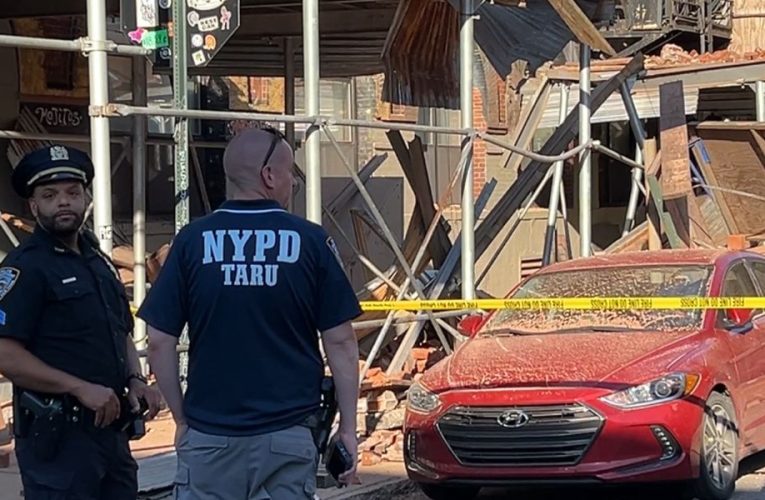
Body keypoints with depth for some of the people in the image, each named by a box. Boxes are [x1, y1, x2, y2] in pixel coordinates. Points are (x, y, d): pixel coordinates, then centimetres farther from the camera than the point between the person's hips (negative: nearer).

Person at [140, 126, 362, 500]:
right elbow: (340, 342, -3)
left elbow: (160, 341, -1)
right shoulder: (310, 241, -3)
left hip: (208, 436, 1)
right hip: (288, 437, 0)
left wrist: (182, 419, 10)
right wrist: (348, 427, 4)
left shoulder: (193, 241, -1)